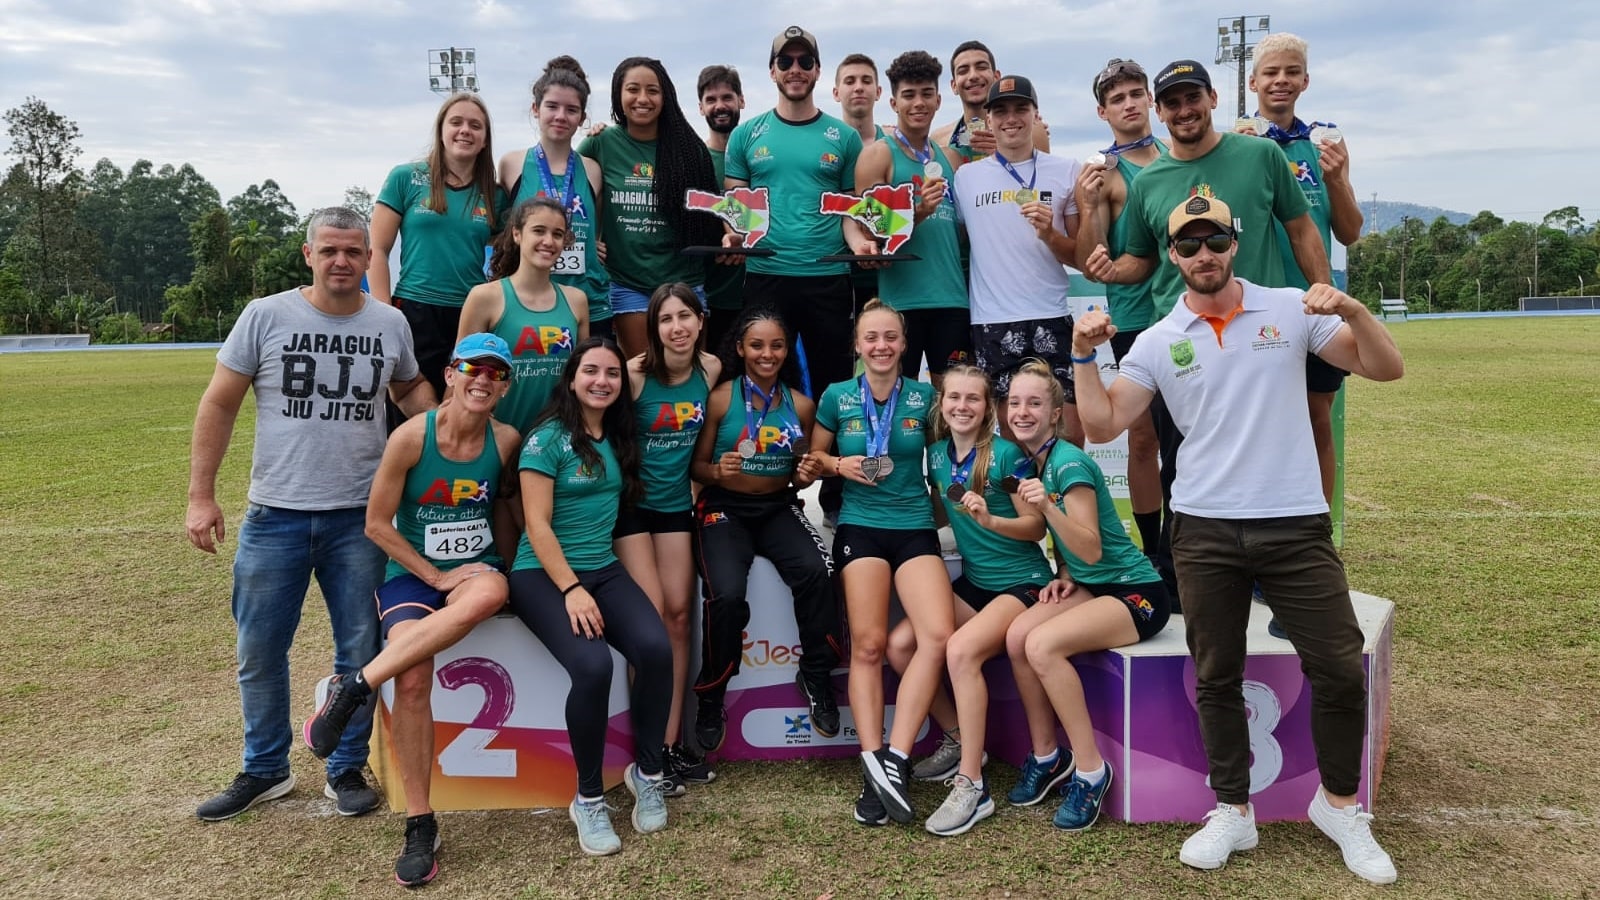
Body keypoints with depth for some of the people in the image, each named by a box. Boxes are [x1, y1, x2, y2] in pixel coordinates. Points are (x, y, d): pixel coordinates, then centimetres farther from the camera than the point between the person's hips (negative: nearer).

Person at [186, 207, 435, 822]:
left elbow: (409, 388, 20)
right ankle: (265, 770, 30)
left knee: (360, 652, 9)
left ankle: (347, 770, 26)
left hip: (359, 517, 1)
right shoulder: (265, 316, -3)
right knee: (260, 652, 10)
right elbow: (219, 406, 0)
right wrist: (201, 496, -3)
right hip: (274, 516, -1)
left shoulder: (390, 324, 2)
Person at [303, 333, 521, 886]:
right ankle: (420, 826, -12)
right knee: (413, 679, -28)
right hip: (413, 572, -2)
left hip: (477, 567, 2)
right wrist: (436, 577, -10)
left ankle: (354, 688, -27)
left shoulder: (506, 441, -1)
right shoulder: (412, 436, -9)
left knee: (490, 593, -38)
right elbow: (377, 523, -5)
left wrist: (470, 574, 3)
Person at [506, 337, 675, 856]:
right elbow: (537, 525, -12)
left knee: (656, 649, -23)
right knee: (593, 666, -30)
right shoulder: (547, 438, -7)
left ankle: (647, 773, -2)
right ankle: (588, 798, -10)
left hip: (604, 569, 5)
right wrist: (572, 589, -19)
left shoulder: (619, 437, 11)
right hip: (543, 574, -5)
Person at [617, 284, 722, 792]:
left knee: (678, 615, 3)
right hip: (629, 501, -5)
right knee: (651, 615, -11)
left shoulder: (710, 368, -3)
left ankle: (673, 743, 10)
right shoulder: (635, 373, -18)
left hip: (676, 502, 5)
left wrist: (696, 479, 10)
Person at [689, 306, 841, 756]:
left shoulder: (801, 405, 5)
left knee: (817, 573, -28)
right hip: (724, 509, -2)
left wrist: (806, 475, -8)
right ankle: (711, 697, -2)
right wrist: (718, 471, -22)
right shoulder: (720, 399, -4)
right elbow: (697, 465, -1)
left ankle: (816, 675, -4)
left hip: (779, 509, 3)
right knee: (727, 594, -28)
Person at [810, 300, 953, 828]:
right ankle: (875, 771, -5)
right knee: (868, 644, -10)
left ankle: (894, 758, -12)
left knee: (939, 635, -20)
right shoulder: (837, 397, 5)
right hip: (860, 527, -1)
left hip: (915, 527, 1)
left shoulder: (924, 397, 6)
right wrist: (839, 464, -5)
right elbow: (813, 454, 15)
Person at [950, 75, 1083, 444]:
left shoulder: (1066, 172, 7)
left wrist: (1050, 235, -10)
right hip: (991, 322, 0)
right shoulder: (967, 176, 8)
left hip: (1052, 319, 0)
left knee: (1072, 434, -2)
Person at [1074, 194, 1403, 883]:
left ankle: (1339, 803, 25)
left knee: (1340, 671, 2)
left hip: (1295, 524, 0)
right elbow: (1103, 425, 0)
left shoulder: (1291, 309, 2)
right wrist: (1083, 358, -11)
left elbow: (1386, 368, 1)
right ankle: (1232, 812, 25)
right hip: (1205, 531, 1)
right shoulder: (1157, 342, 3)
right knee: (1216, 679, 8)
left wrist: (1353, 310, -16)